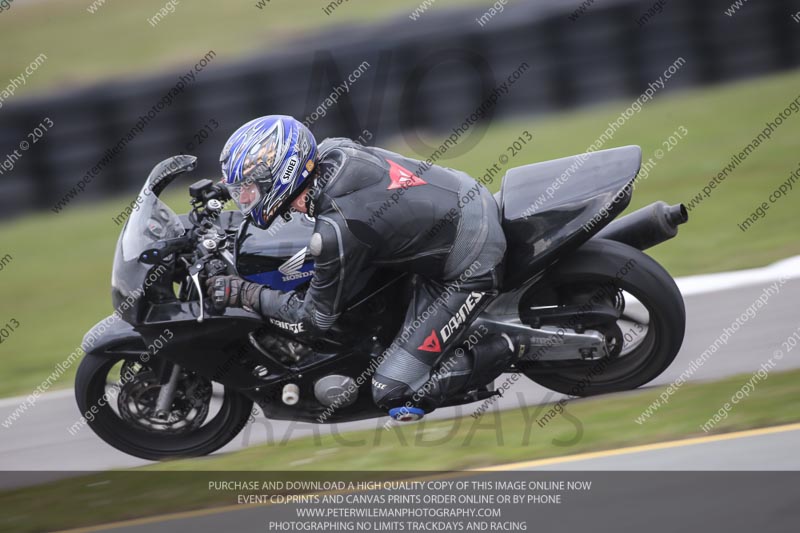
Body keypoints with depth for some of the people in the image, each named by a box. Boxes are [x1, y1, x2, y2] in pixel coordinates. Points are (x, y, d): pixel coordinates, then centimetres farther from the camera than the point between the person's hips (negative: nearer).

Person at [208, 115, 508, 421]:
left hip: (472, 268, -8)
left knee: (394, 392, -12)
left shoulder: (336, 229, -28)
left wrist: (242, 293, -6)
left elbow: (315, 319, -14)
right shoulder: (332, 151, -7)